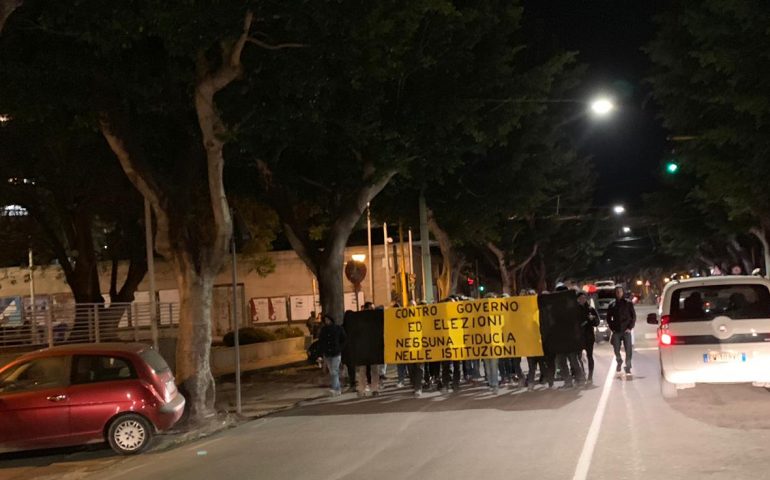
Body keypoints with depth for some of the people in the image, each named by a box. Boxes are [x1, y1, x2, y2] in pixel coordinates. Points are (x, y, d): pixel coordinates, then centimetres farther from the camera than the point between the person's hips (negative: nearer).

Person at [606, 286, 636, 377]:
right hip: (616, 332, 2)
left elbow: (633, 317, 4)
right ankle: (619, 363, 28)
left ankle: (628, 368, -1)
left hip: (626, 331, -2)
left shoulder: (628, 304, 4)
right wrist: (612, 328, 2)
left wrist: (630, 327, -5)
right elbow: (609, 318, 14)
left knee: (628, 350, -7)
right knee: (616, 350, 3)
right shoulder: (612, 305, 8)